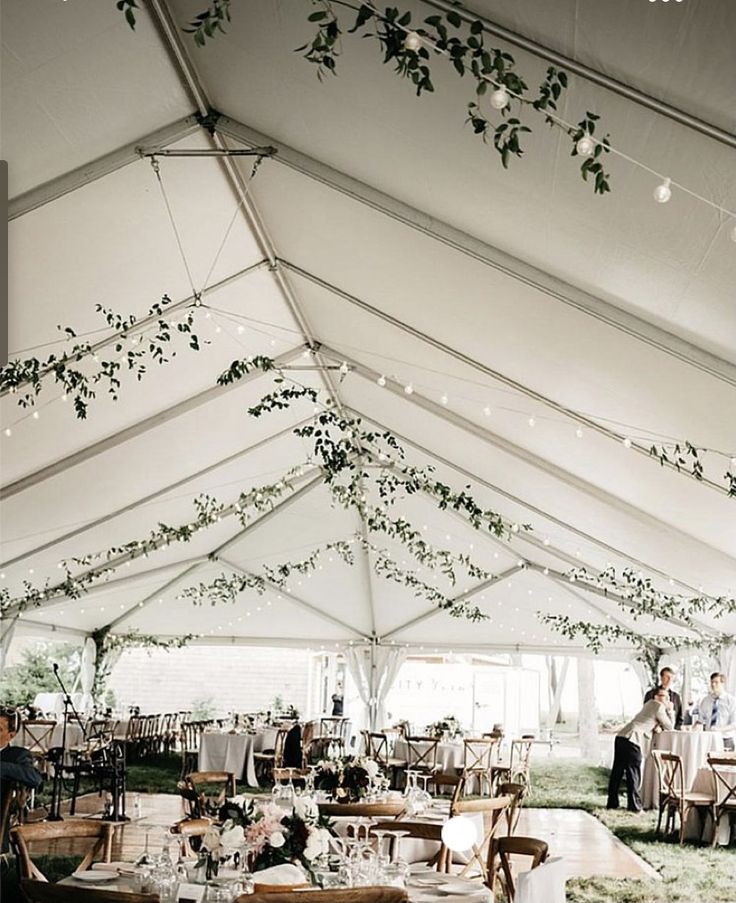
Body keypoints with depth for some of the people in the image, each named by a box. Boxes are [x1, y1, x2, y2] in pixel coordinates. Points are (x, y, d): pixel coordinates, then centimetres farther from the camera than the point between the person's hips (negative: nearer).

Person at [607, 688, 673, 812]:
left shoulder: (649, 704, 24)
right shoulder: (659, 707, -2)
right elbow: (670, 727, 4)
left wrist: (656, 726, 15)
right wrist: (671, 710, 12)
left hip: (621, 736, 9)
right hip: (632, 740, -9)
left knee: (617, 771, 11)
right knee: (633, 774, -2)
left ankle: (612, 803, 17)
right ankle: (634, 806, 0)